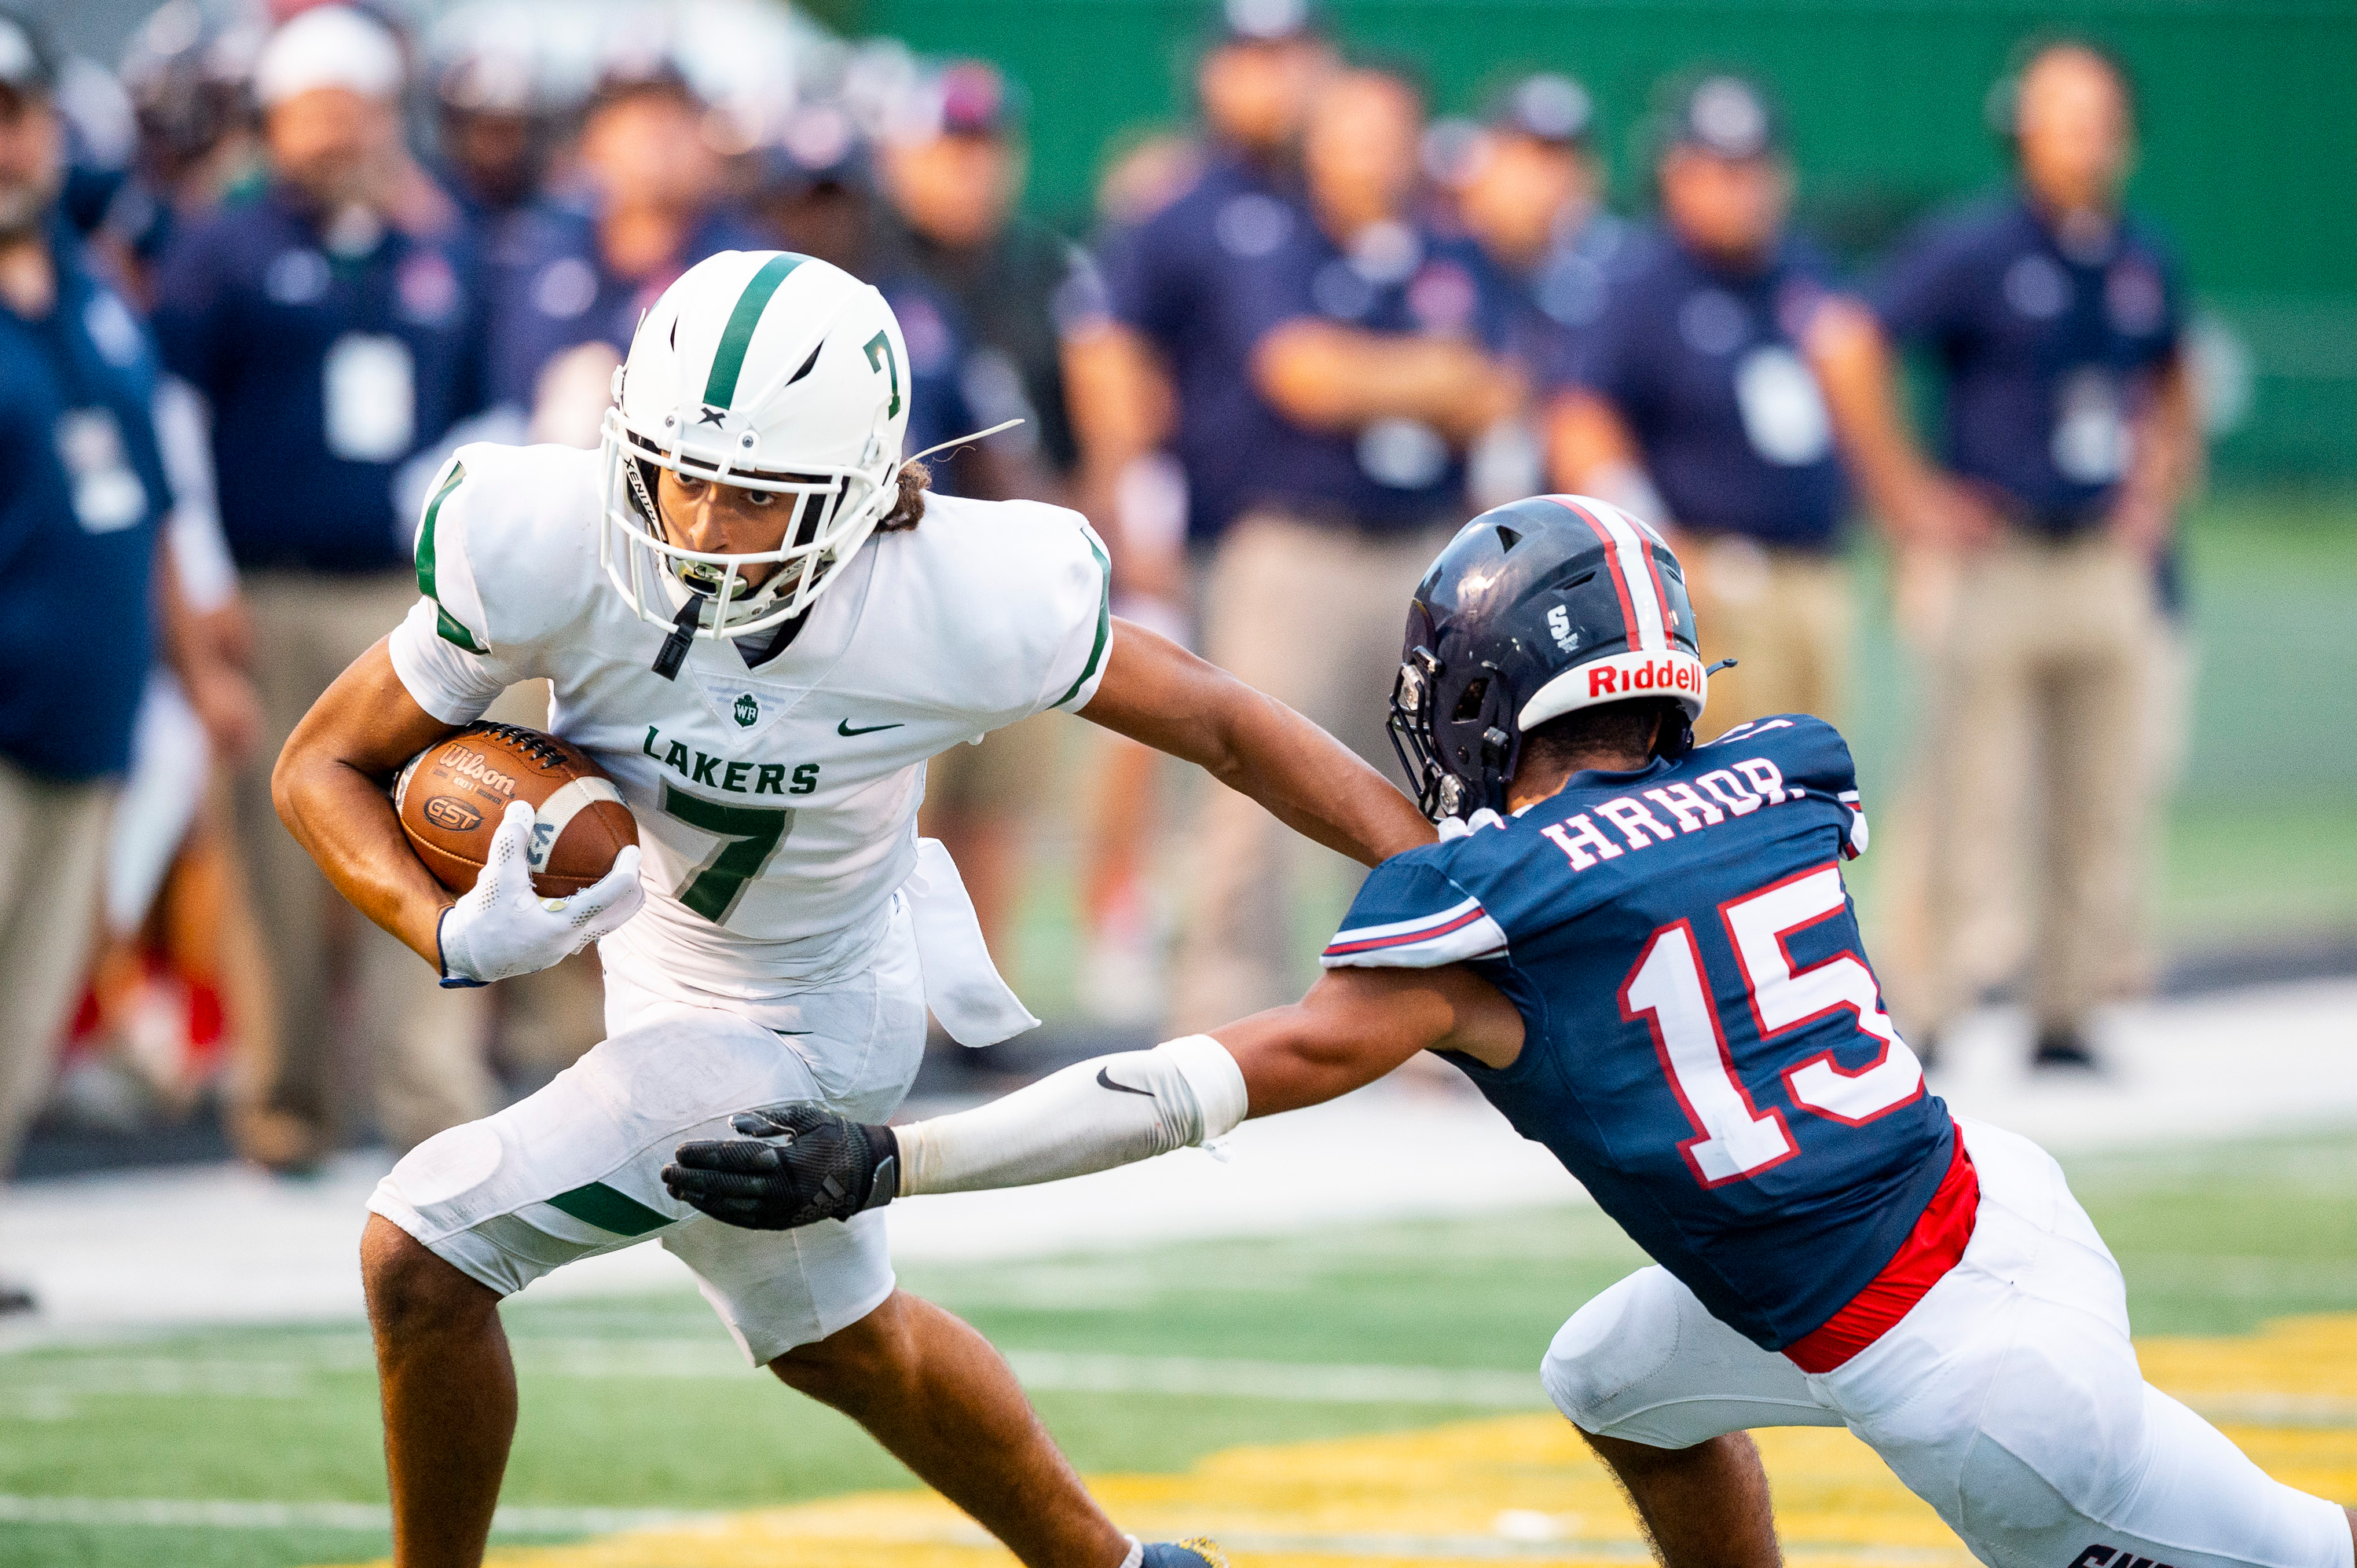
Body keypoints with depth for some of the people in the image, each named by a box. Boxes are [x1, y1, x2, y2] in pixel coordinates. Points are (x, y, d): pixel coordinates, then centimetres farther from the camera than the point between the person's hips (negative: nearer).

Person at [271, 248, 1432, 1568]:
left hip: (802, 1025, -5)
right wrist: (458, 938, -34)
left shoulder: (960, 608, -32)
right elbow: (328, 767, -17)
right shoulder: (549, 549, -28)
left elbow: (1223, 728, -15)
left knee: (425, 1254, -15)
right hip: (659, 953, 5)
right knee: (837, 1339, 27)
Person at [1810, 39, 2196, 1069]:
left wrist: (2158, 491, 17)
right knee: (1970, 809, -7)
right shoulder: (1972, 251, -7)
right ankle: (1928, 1013, -2)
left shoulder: (2144, 266, 11)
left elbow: (2171, 387, 30)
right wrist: (1908, 496, -11)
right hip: (1997, 560, -6)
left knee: (2103, 816, 5)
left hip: (2107, 566, 6)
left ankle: (2067, 1018, 12)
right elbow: (1847, 349, -12)